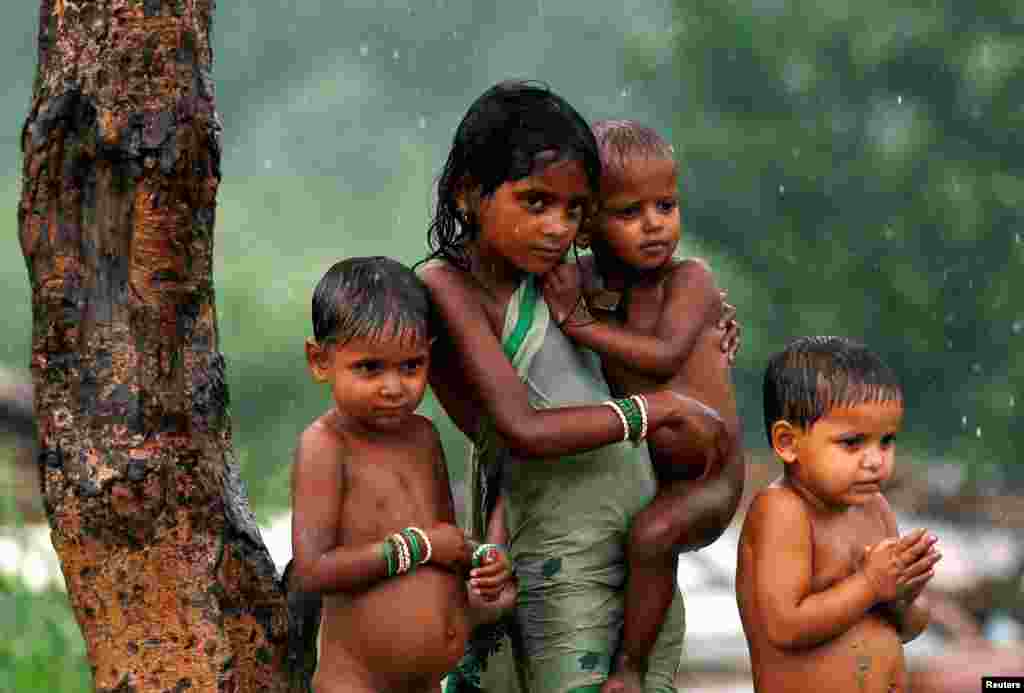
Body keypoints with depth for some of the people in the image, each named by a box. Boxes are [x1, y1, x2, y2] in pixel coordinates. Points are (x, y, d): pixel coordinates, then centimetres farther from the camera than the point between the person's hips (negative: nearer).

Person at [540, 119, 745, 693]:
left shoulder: (689, 280, -13)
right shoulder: (581, 283, 0)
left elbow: (663, 358, -31)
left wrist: (580, 322, -30)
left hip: (708, 482, -6)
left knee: (653, 531, -33)